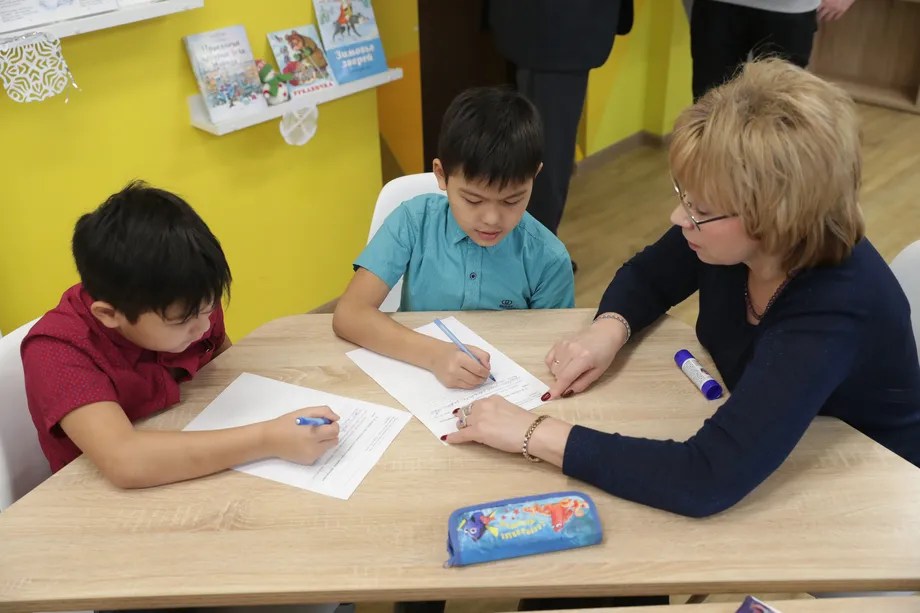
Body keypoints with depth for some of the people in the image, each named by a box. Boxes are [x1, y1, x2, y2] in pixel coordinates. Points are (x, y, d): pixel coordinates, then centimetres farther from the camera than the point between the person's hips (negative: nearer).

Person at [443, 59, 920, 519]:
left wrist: (535, 434, -40)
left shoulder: (836, 312, -36)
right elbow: (646, 276, 2)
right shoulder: (727, 232, -18)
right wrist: (608, 329, -20)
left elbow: (705, 480, -44)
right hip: (761, 459, 5)